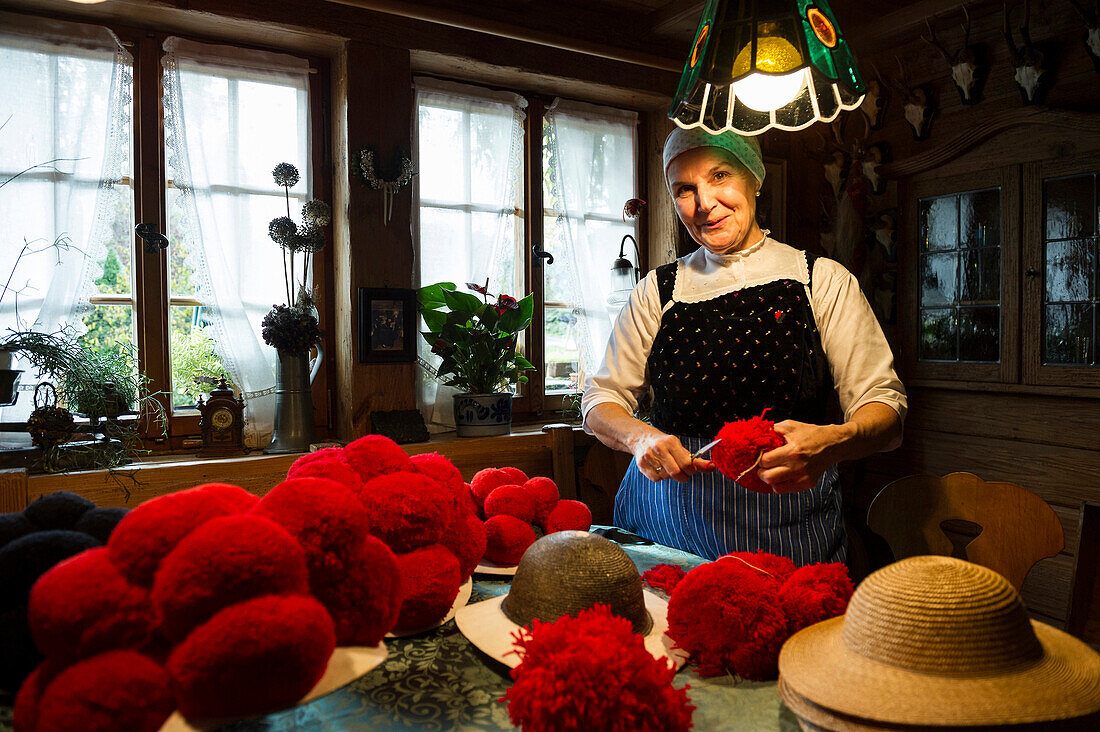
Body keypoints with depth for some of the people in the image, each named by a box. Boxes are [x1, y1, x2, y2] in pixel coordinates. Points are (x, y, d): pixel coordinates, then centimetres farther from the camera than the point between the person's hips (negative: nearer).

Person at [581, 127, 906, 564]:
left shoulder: (822, 281, 0)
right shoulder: (658, 290, 5)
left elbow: (884, 406, -5)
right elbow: (601, 399, 5)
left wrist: (831, 443, -27)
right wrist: (642, 437, -17)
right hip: (667, 511, 2)